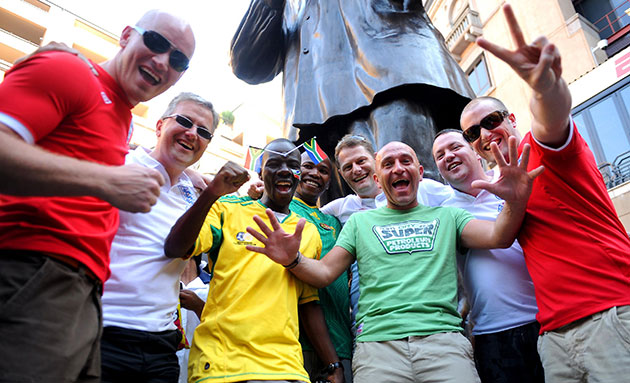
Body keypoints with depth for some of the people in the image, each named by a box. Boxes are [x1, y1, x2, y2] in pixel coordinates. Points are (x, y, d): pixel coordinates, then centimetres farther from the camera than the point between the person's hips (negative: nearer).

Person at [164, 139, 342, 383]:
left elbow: (309, 305, 15)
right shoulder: (227, 211, 5)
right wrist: (212, 193, -23)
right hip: (219, 363, -2)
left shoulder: (310, 233, 12)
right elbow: (174, 249, -11)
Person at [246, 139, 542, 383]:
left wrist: (516, 203, -18)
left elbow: (498, 236, 3)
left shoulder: (446, 216, 17)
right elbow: (323, 273, 10)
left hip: (443, 338, 1)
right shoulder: (360, 221, 17)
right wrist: (293, 260, -11)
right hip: (378, 341, 0)